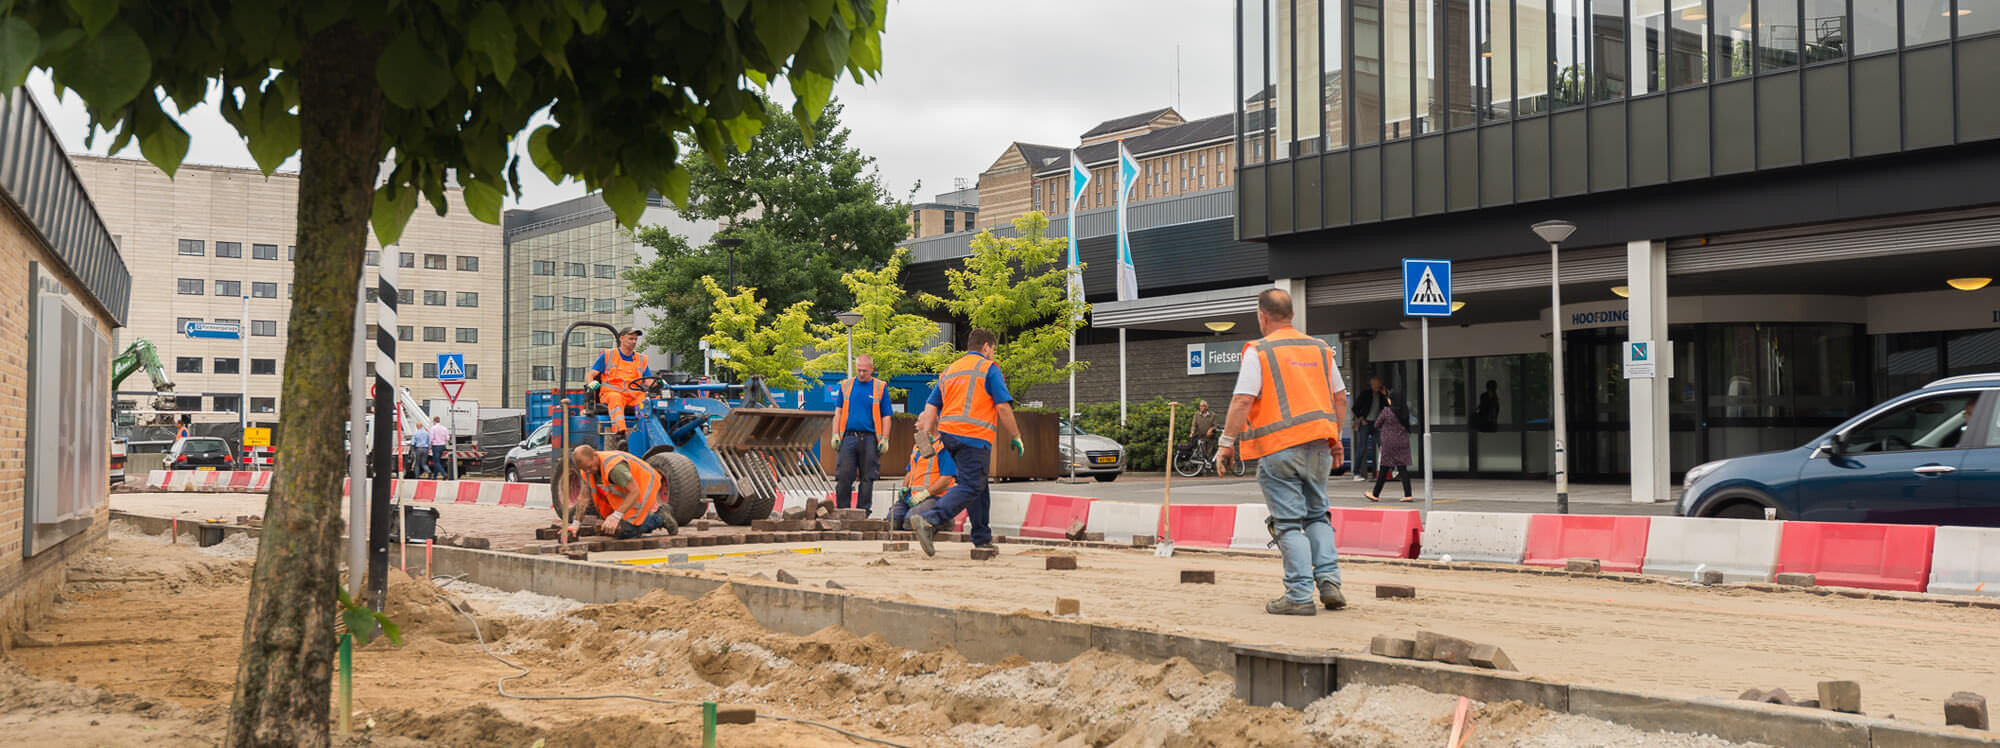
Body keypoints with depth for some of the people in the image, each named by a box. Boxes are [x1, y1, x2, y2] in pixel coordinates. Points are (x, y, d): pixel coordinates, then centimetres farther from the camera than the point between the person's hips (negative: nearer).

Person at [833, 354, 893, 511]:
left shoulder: (880, 387, 6)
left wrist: (885, 439, -3)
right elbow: (838, 412, 13)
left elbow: (886, 416, 5)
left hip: (870, 439, -1)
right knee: (843, 476, -4)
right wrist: (835, 434, 3)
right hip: (849, 437, 1)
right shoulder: (846, 385, 12)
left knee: (867, 478, 3)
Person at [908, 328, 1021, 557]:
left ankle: (982, 538, 22)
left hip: (948, 435, 8)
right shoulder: (988, 368, 0)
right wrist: (1015, 437, 0)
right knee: (970, 488, -12)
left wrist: (928, 435, 12)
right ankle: (927, 520, -29)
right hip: (974, 436, -8)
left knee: (978, 485, 19)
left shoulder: (949, 371, 21)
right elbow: (1003, 407, -6)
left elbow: (931, 407, 15)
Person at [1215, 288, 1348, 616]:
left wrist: (1226, 442, -6)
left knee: (1289, 523, -1)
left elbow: (1243, 400, -13)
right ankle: (1329, 581, 6)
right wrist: (1335, 439, 25)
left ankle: (1300, 595, -4)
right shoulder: (1319, 349, 12)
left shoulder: (1258, 351, -6)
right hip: (1318, 446, 5)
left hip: (1278, 448, -5)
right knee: (1317, 515, 18)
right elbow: (1340, 397, 16)